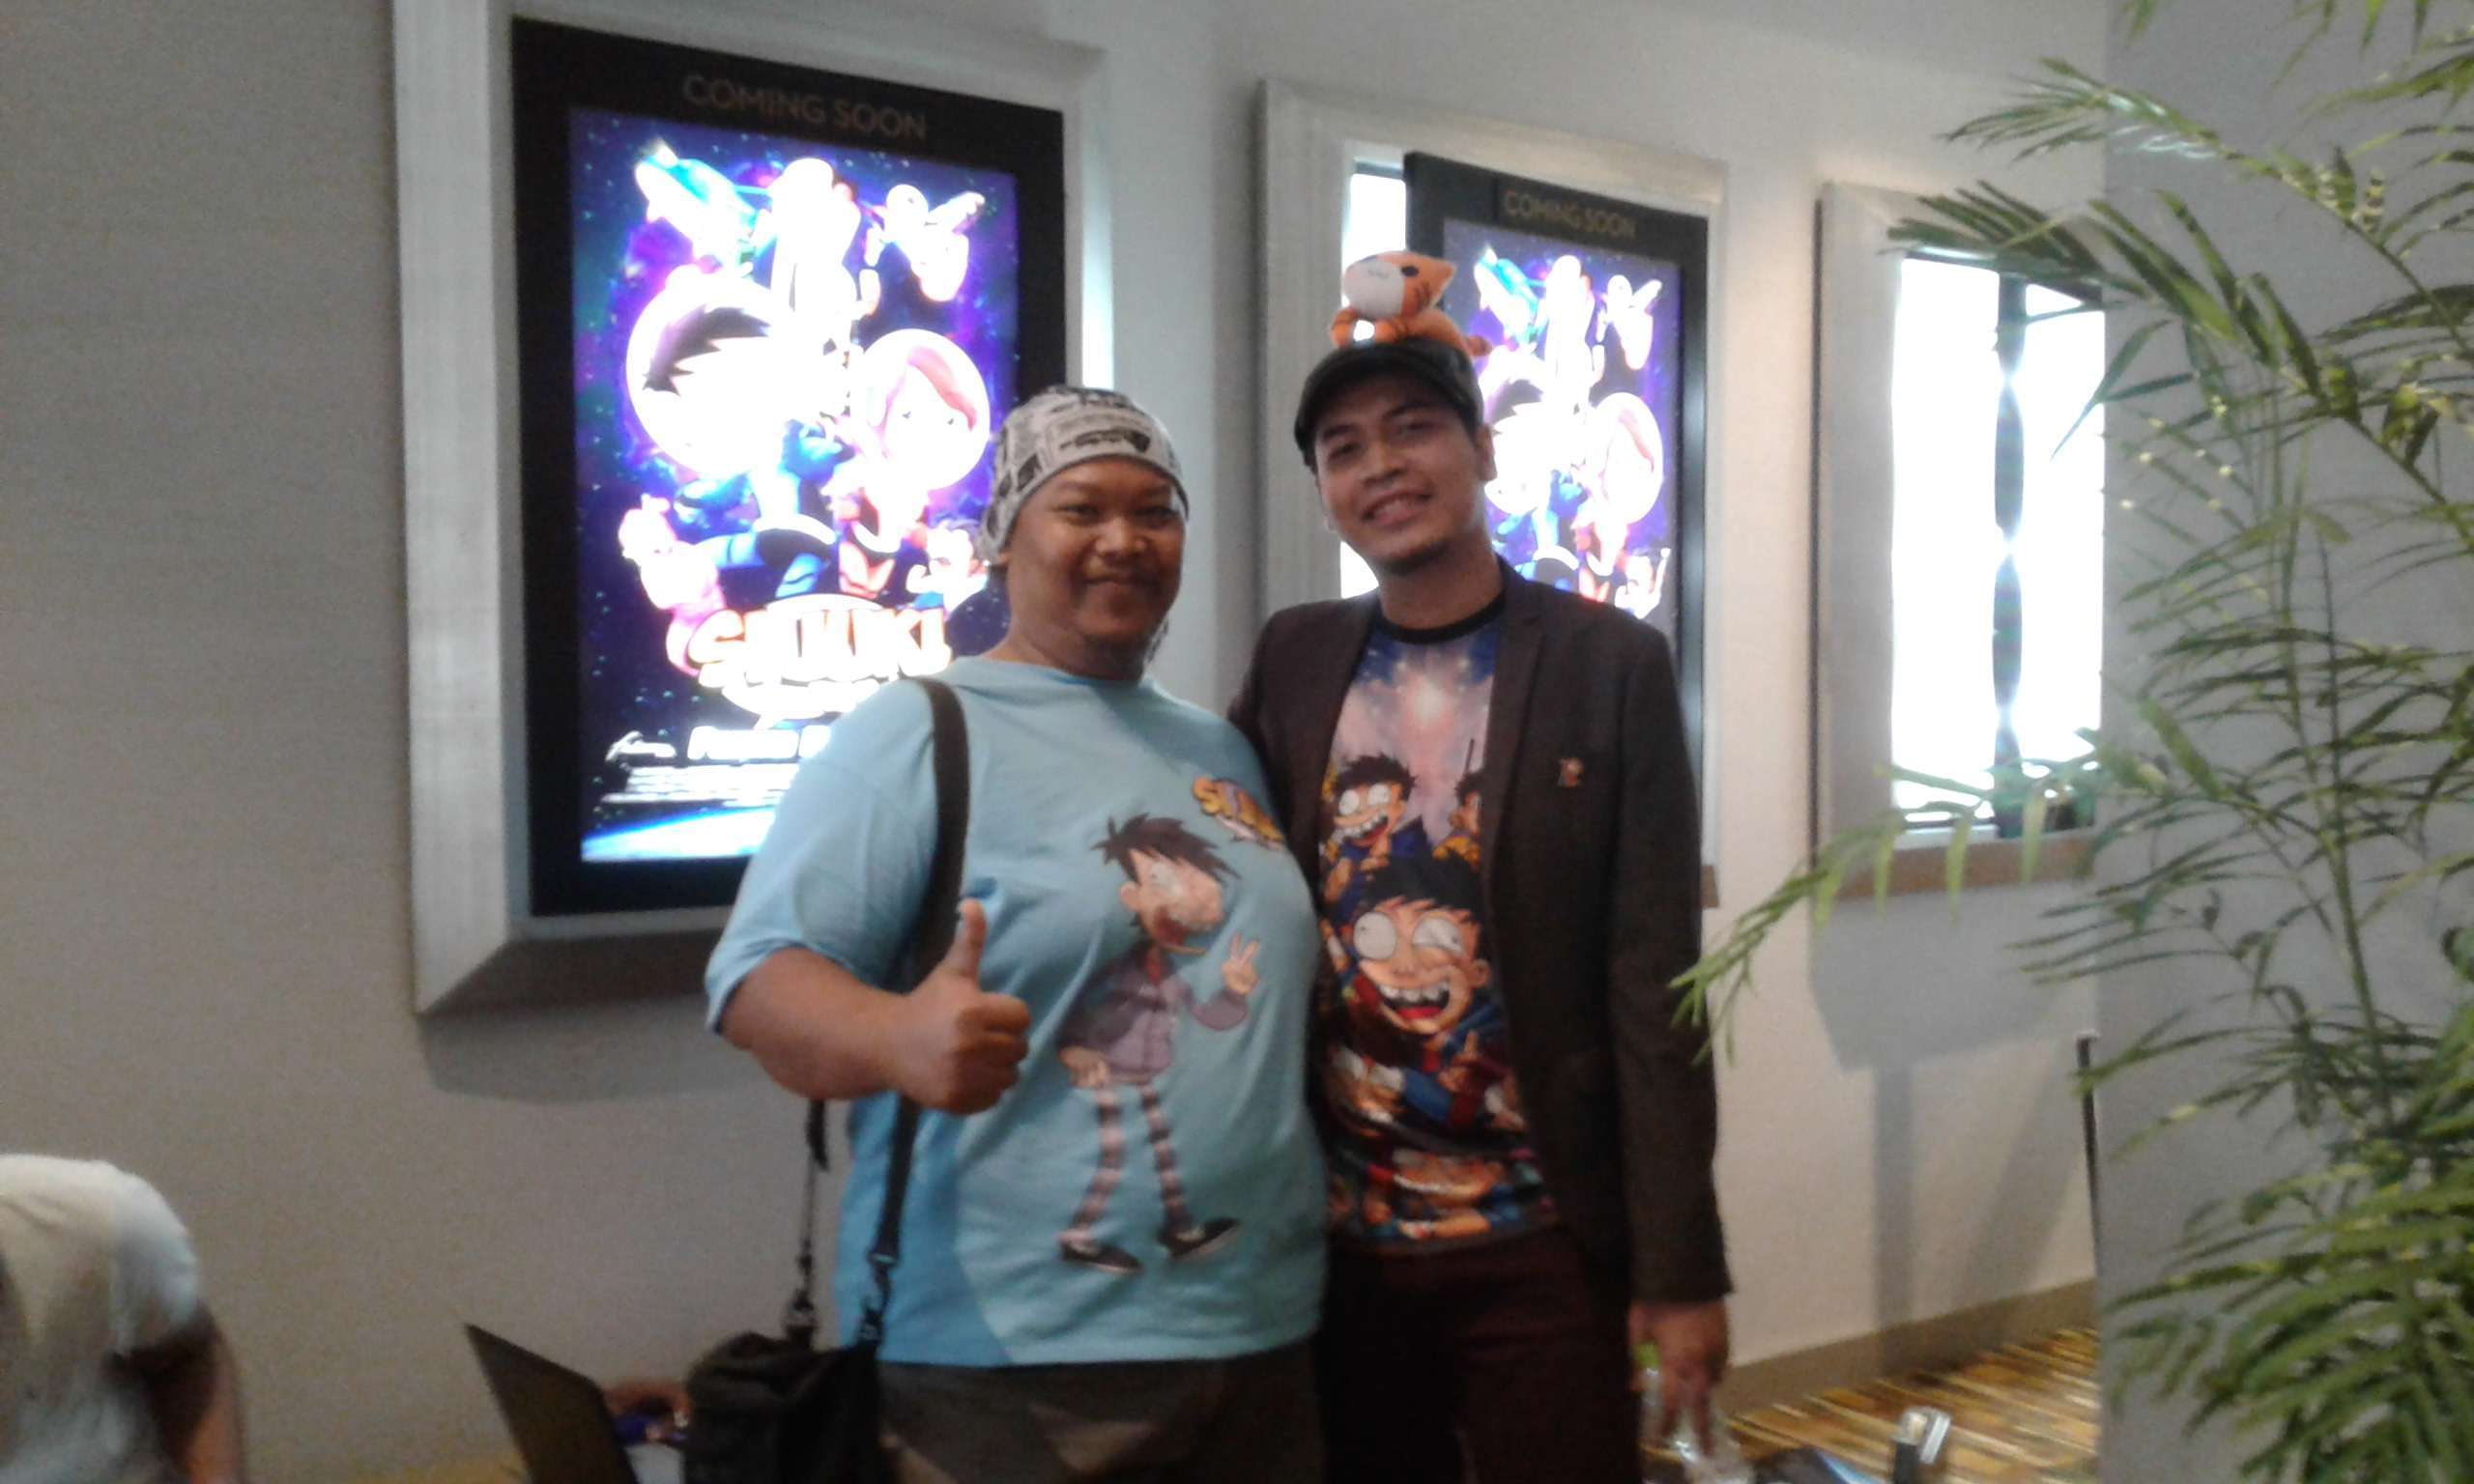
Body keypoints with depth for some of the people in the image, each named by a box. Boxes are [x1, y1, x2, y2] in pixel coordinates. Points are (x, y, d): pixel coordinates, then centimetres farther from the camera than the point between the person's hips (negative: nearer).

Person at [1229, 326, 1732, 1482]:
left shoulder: (1610, 664, -6)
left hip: (1539, 1241, -3)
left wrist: (1680, 1266, -9)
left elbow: (1653, 987, -8)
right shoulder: (1293, 657, 4)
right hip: (1335, 1238, 3)